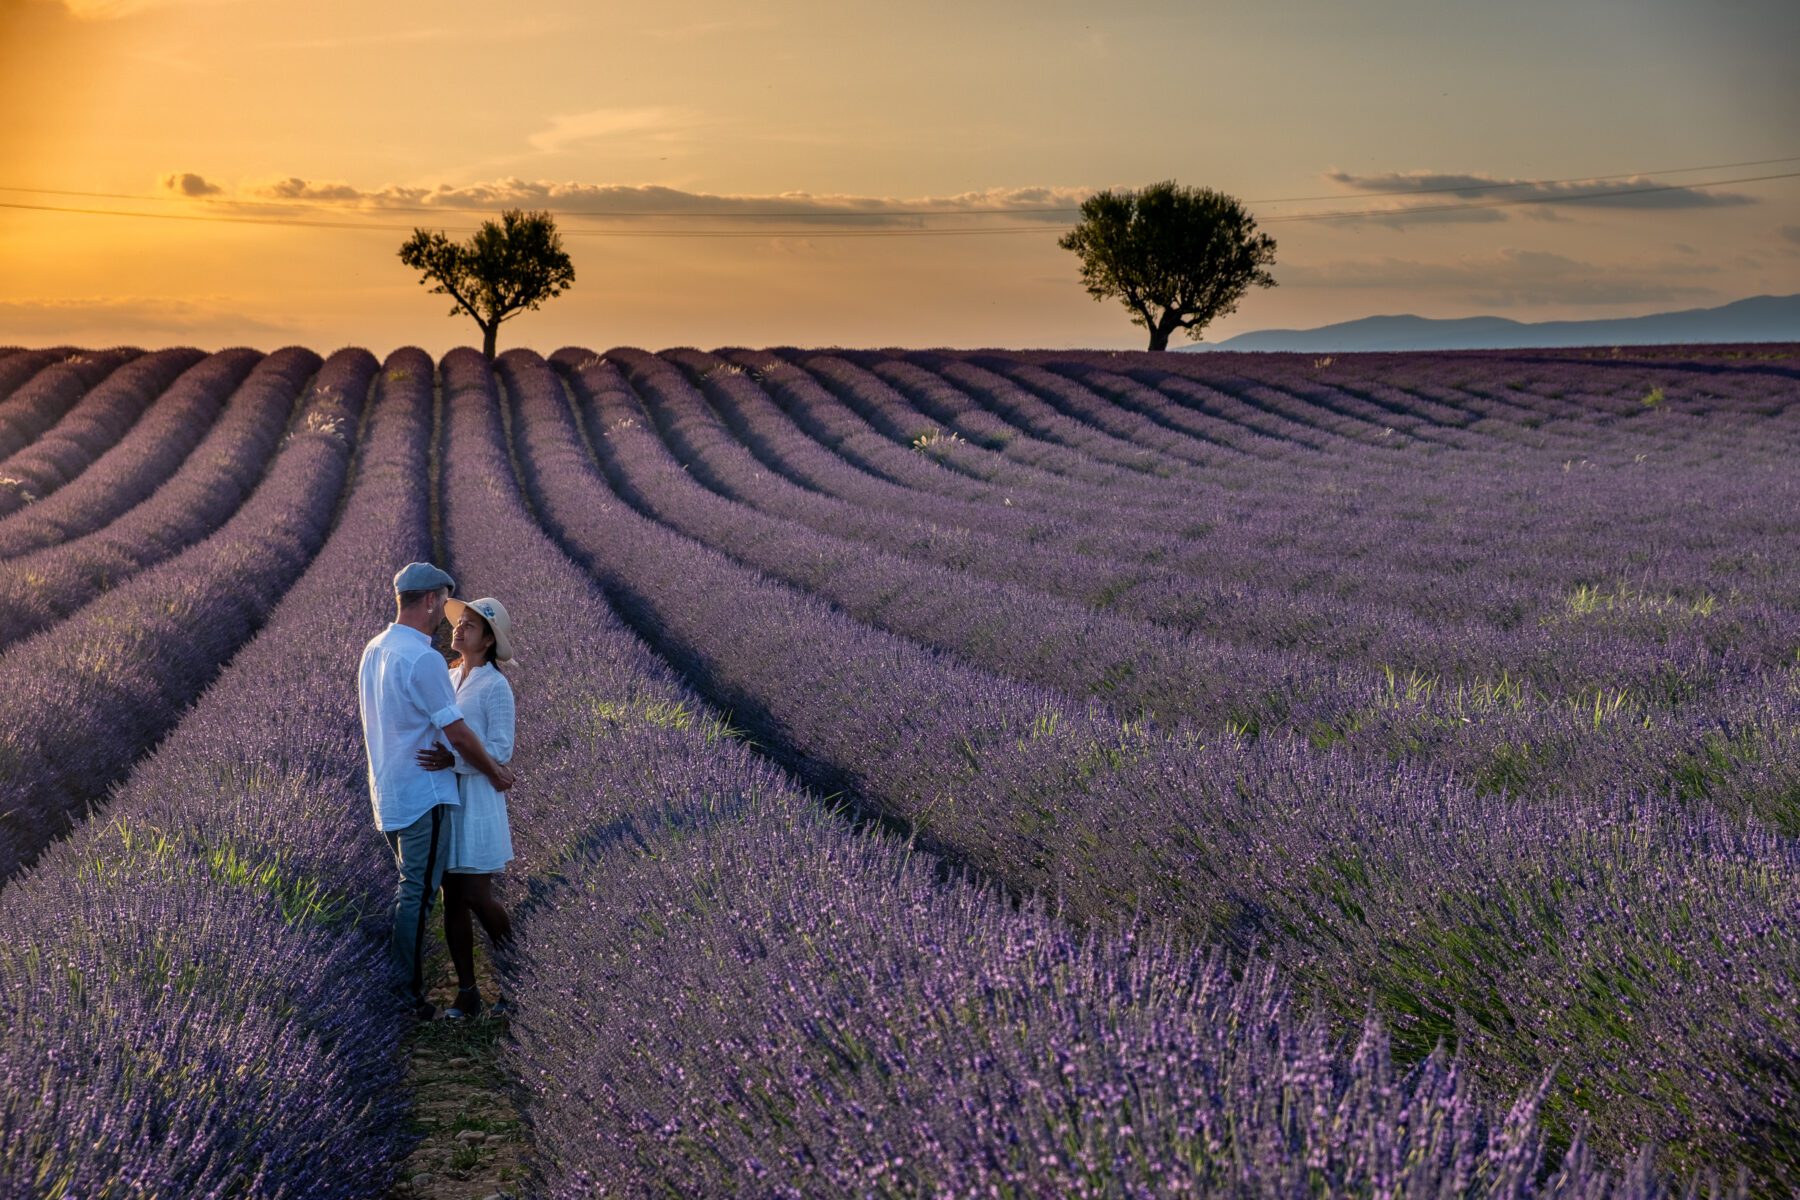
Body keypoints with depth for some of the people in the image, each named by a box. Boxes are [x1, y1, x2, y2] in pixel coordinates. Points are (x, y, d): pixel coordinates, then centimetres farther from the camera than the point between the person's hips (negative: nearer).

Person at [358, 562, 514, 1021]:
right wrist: (494, 772, -6)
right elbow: (457, 733, -19)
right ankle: (409, 990, 3)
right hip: (422, 794, -9)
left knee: (411, 885, 21)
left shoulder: (374, 650, 7)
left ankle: (396, 964, 28)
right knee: (419, 892, -2)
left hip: (387, 790, 9)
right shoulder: (424, 660, -22)